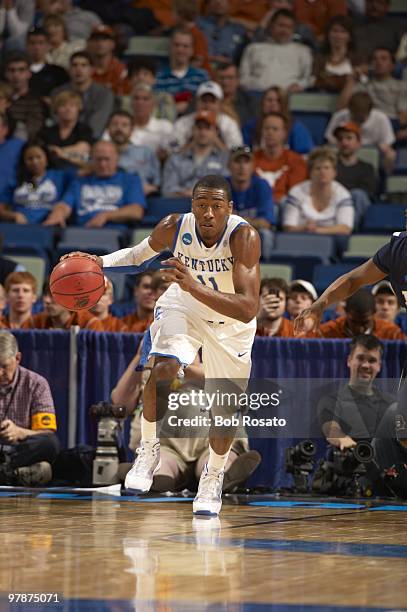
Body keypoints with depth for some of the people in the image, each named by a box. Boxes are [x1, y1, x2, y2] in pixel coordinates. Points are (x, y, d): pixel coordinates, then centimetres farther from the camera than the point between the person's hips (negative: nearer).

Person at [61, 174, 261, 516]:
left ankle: (214, 476, 33)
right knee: (163, 368, -27)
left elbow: (248, 310, -44)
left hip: (230, 322, -1)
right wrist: (98, 263, -18)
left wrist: (194, 287, -55)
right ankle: (150, 449, -5)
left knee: (225, 407, 5)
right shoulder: (174, 228, -26)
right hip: (183, 308, 1)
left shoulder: (244, 237, -36)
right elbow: (141, 253, -1)